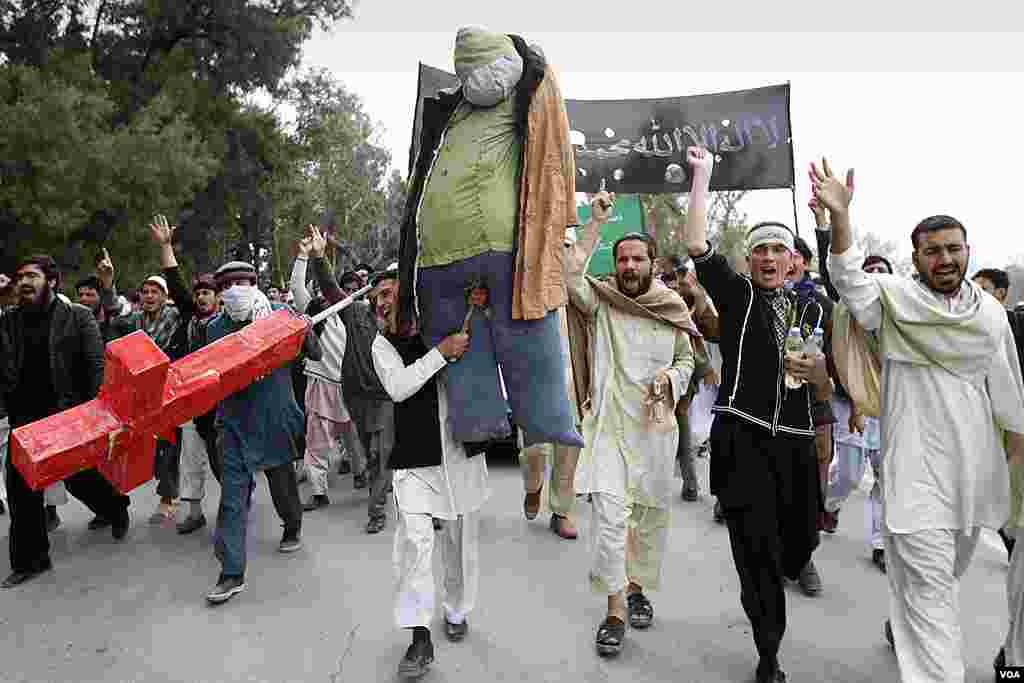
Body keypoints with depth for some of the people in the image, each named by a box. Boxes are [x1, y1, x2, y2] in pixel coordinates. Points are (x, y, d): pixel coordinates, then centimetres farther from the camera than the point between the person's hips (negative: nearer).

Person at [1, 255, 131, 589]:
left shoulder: (78, 316, -4)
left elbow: (97, 365, -8)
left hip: (69, 414, -4)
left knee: (80, 477, 6)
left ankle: (116, 508, 37)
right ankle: (29, 559, 19)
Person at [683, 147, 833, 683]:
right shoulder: (735, 295, 3)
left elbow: (826, 394, 18)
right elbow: (696, 244, -12)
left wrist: (817, 374, -6)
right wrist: (702, 176, -9)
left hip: (794, 444, 4)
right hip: (742, 440, -4)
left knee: (799, 542, 13)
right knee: (757, 553, -4)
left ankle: (788, 565, 51)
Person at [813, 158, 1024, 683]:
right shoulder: (896, 299, -6)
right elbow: (849, 278, -27)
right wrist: (839, 216, -42)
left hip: (976, 463, 6)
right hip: (916, 463, -6)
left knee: (949, 570, 23)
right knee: (929, 578, -6)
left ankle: (904, 628, 47)